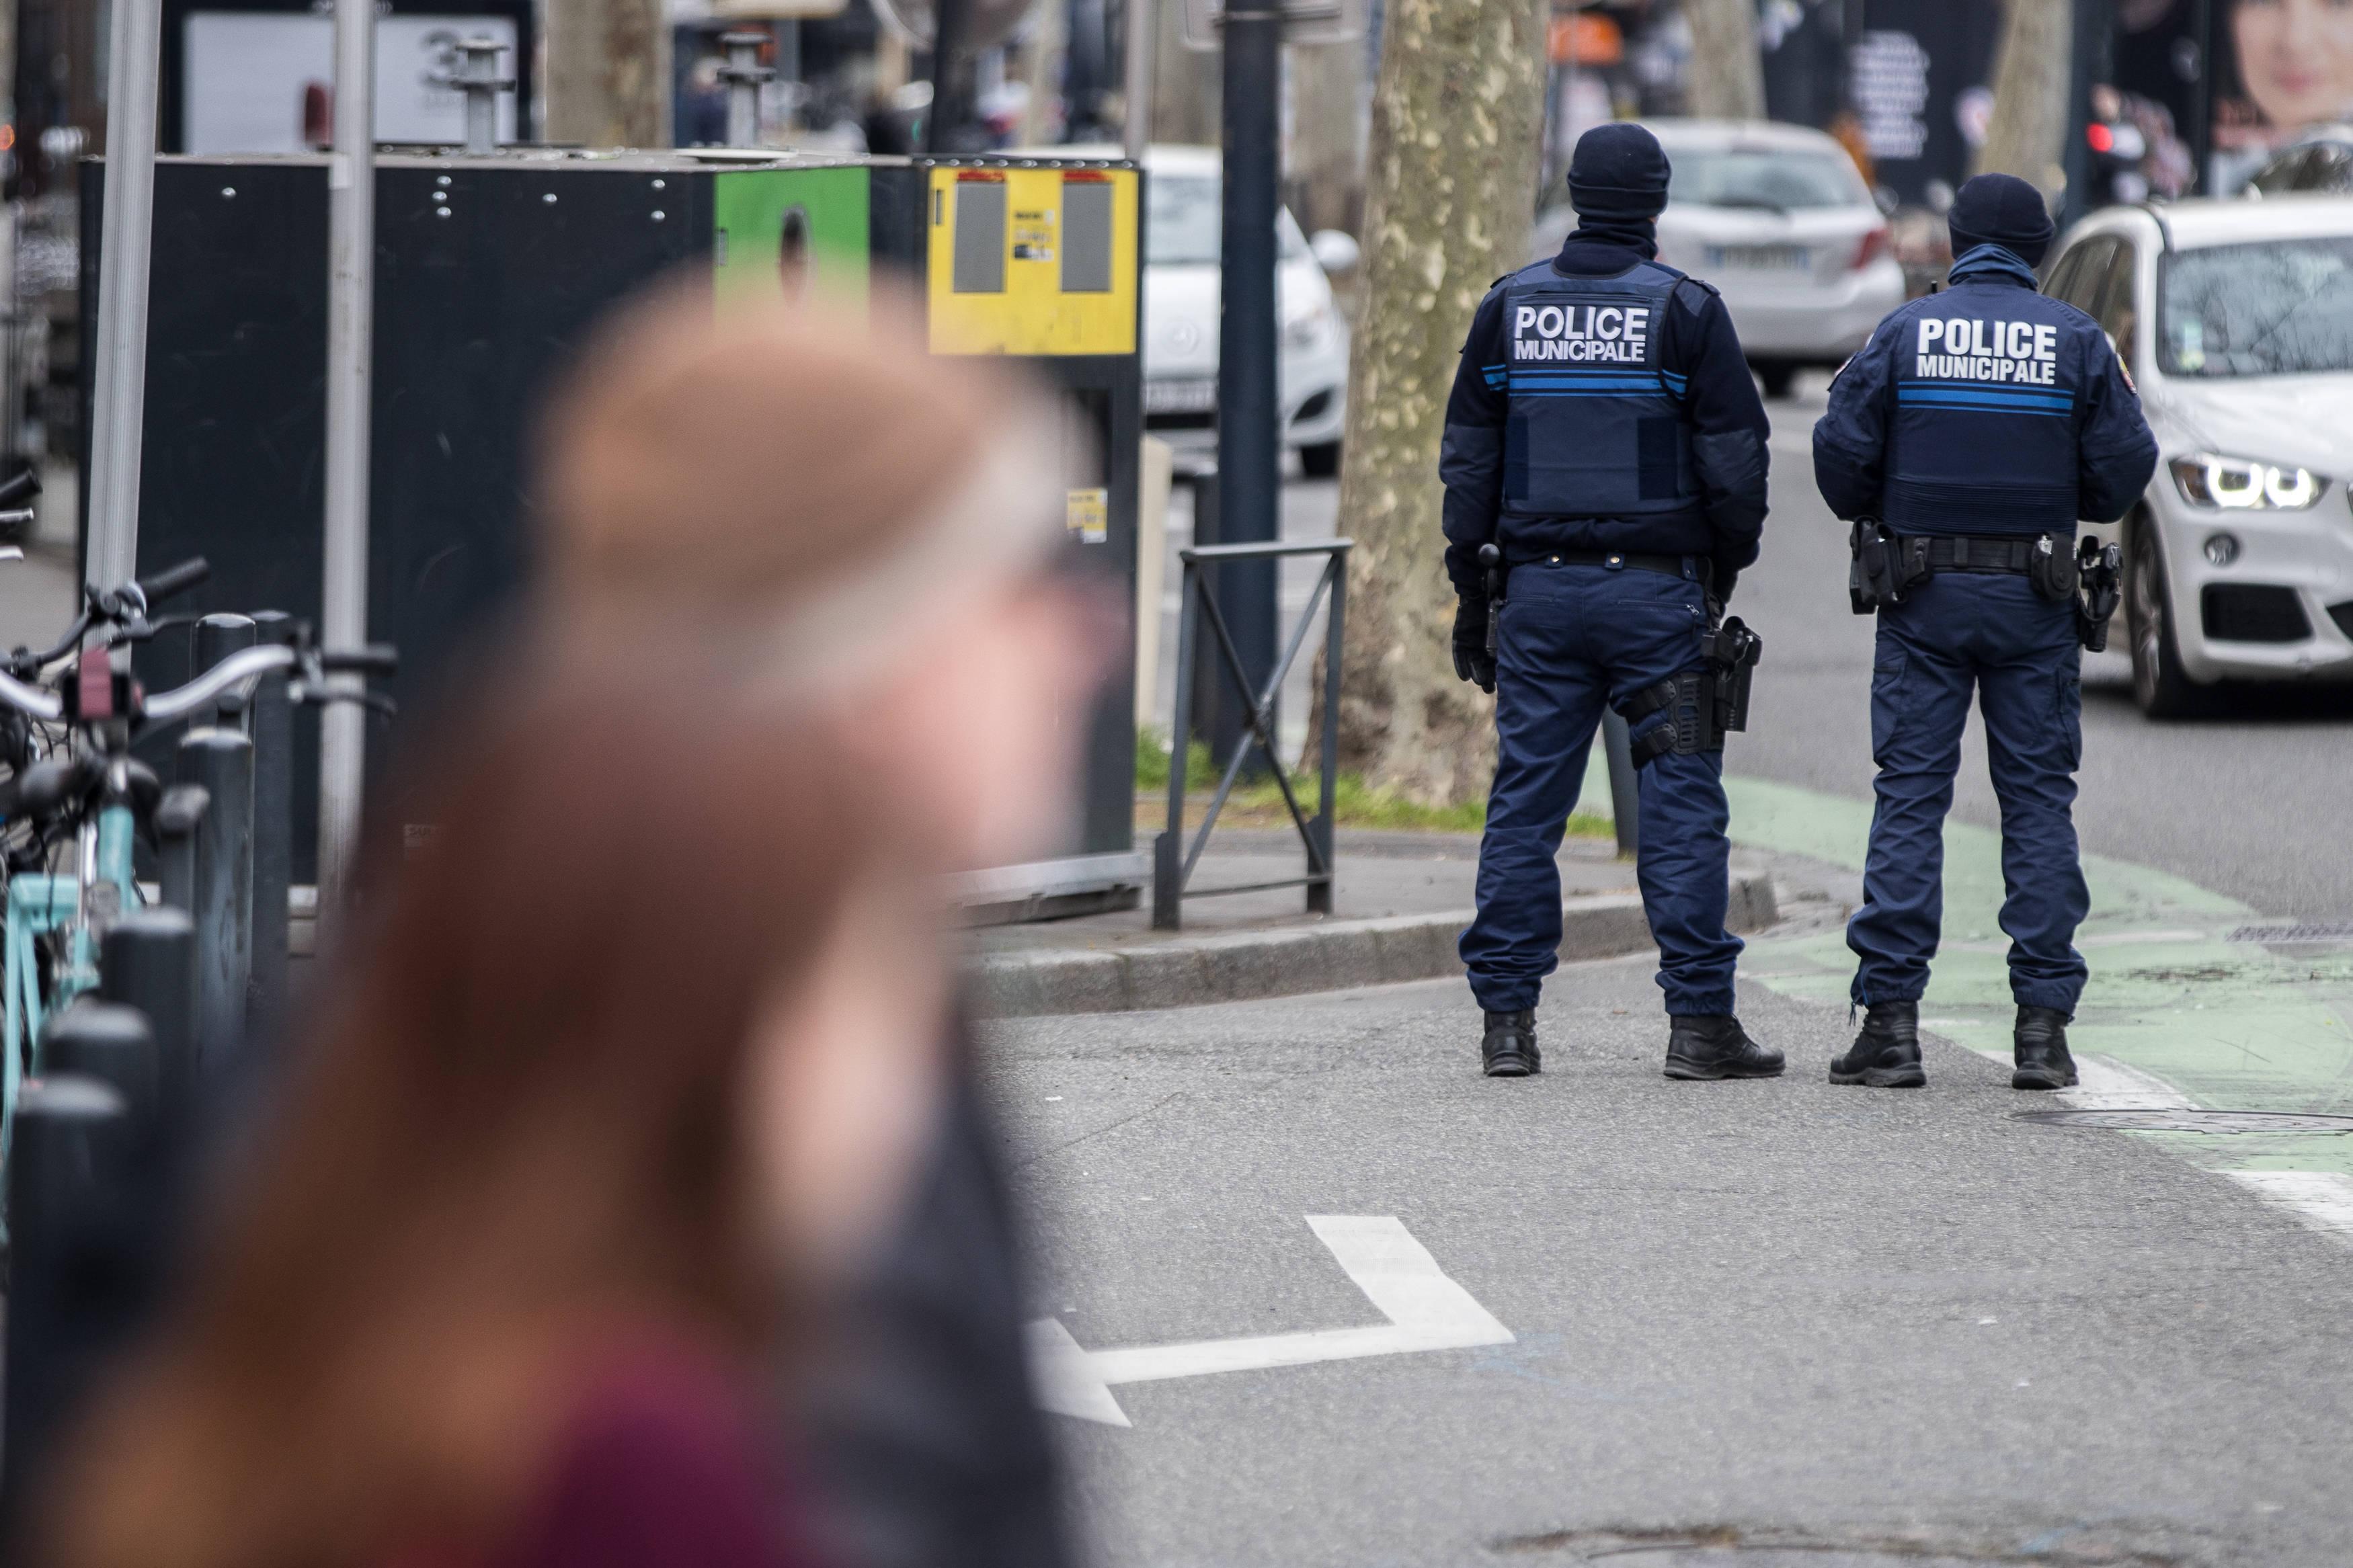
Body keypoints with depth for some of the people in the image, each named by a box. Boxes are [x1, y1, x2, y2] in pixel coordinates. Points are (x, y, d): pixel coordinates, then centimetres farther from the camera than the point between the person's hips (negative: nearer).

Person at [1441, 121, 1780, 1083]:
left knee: (1526, 800, 6)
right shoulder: (1686, 310, -4)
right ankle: (1699, 1022, -3)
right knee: (1681, 802, 0)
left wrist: (1470, 589, 14)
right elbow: (1734, 461, -4)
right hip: (1656, 589, -3)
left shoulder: (1509, 306, 6)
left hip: (1539, 590, 3)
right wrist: (1729, 570, 11)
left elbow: (1468, 459, 9)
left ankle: (1506, 1021, 3)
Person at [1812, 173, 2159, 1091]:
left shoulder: (1904, 334, -1)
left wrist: (1873, 517, 14)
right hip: (2033, 600, 0)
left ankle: (1892, 1022, -5)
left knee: (1909, 796, 1)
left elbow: (1840, 451, -6)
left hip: (1923, 598, 0)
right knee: (2038, 799, 5)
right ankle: (2042, 1026, 0)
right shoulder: (2075, 341, 1)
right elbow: (2126, 467, -1)